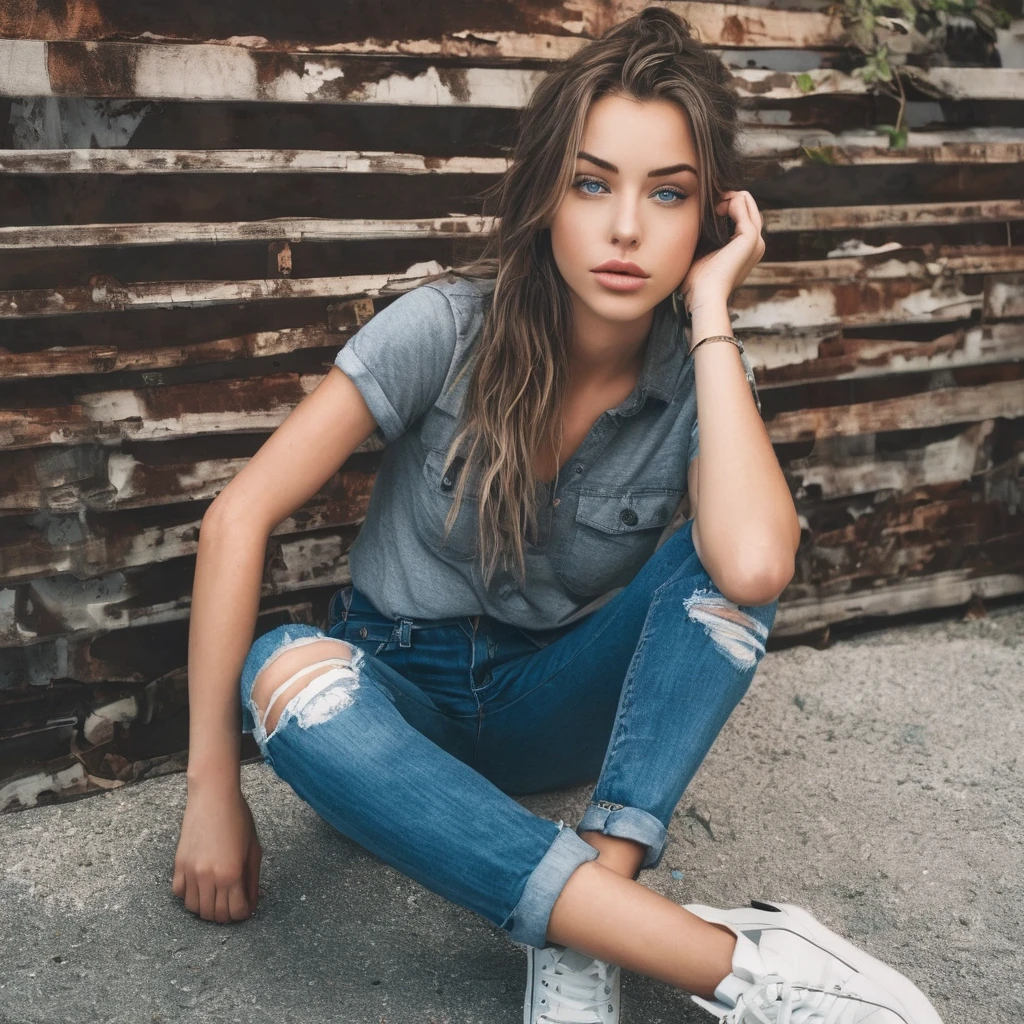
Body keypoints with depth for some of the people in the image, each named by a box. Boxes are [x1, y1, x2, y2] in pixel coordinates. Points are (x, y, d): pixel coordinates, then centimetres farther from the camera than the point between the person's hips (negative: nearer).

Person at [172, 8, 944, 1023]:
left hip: (556, 703, 2)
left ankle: (591, 911, -32)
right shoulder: (450, 327, -18)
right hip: (402, 691, -1)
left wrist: (710, 312, -26)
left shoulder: (703, 371, -12)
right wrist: (213, 788, -20)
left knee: (731, 545, -24)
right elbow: (240, 517, -18)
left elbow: (754, 572, -34)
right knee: (290, 675, -38)